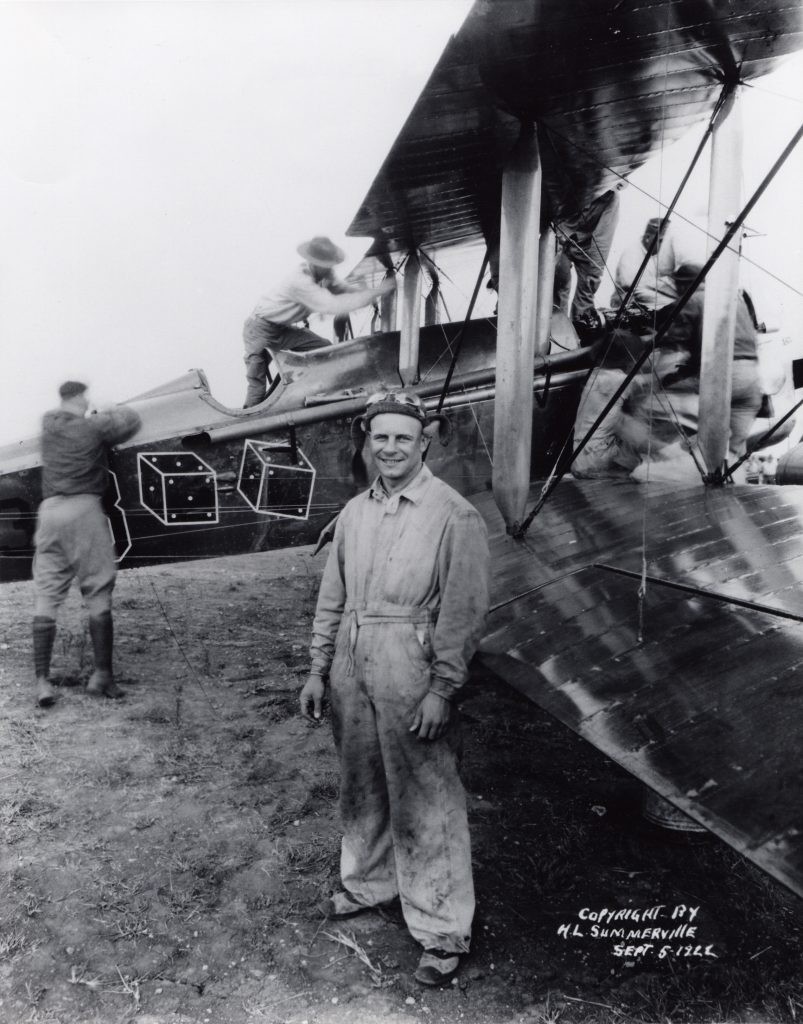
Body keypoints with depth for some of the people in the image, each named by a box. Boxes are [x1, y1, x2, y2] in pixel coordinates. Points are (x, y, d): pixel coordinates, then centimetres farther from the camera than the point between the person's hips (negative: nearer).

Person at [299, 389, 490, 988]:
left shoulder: (454, 515, -11)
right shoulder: (355, 512, 8)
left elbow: (465, 613, -13)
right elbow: (332, 599, 13)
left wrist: (442, 691, -16)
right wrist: (319, 669, 12)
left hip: (412, 673, -6)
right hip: (351, 668, 6)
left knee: (425, 802, 2)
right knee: (361, 786, 20)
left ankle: (443, 932, 18)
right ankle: (368, 883, 43)